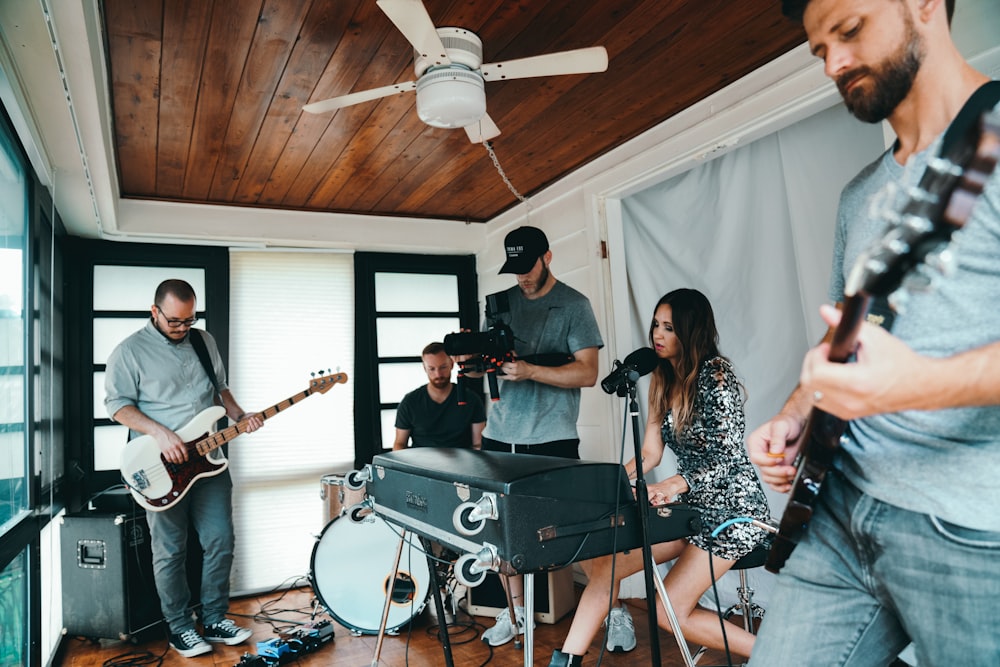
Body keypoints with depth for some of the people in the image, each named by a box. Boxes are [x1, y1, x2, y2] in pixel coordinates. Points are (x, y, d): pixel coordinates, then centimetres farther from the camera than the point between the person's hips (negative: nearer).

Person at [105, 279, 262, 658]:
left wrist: (240, 417, 1)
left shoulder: (205, 342, 10)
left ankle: (214, 620, 24)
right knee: (170, 552, 6)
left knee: (220, 542, 8)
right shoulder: (130, 351, -6)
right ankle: (179, 628, 23)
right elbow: (117, 404, -7)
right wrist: (160, 433, -20)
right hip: (162, 468, -5)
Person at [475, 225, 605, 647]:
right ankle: (516, 611, 27)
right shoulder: (501, 303, 11)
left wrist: (529, 371, -21)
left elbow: (587, 373, -10)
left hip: (551, 440, -4)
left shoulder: (574, 305, -2)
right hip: (500, 436, 5)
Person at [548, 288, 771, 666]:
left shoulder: (716, 376, -16)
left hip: (732, 508, -7)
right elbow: (650, 454, 6)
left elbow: (728, 458, -23)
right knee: (602, 562, -6)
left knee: (670, 611, -11)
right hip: (691, 506, 8)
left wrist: (672, 486, -38)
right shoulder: (664, 379, 6)